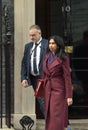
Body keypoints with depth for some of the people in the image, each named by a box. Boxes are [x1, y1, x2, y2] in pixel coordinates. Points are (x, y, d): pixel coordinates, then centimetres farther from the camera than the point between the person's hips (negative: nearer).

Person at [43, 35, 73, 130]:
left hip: (58, 89, -6)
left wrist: (69, 96, -13)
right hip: (47, 89, 6)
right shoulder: (47, 56, 10)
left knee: (57, 115, -8)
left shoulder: (63, 58, -9)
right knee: (49, 115, 9)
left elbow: (67, 77, -10)